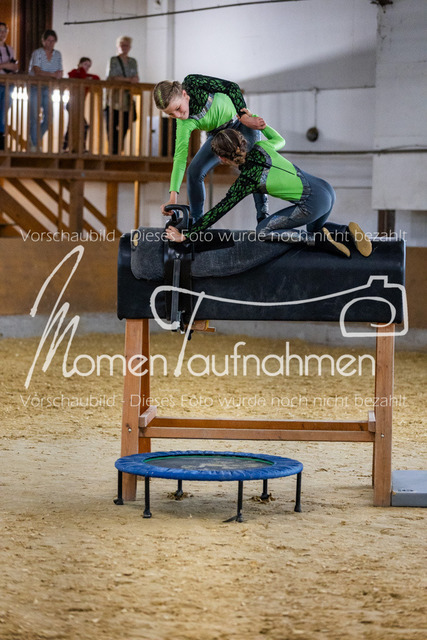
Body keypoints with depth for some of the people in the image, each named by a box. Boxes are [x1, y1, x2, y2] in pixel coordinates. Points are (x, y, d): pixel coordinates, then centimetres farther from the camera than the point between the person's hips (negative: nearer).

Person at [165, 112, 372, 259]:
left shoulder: (246, 181, -13)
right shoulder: (261, 148, 5)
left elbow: (219, 211, -10)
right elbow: (279, 140, 30)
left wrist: (186, 235, -6)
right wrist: (254, 119, 25)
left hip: (312, 204, -8)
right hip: (326, 190, 8)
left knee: (263, 230, 4)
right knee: (314, 228, 36)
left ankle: (319, 240, -7)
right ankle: (349, 233, 7)